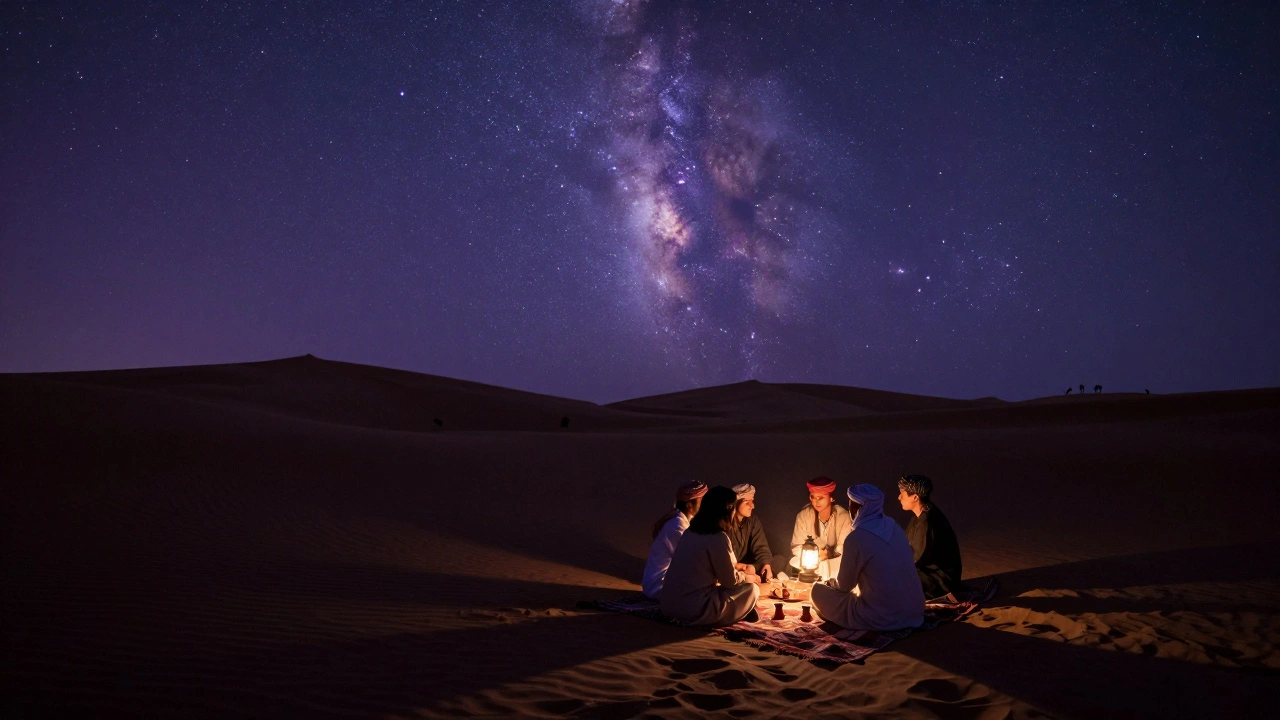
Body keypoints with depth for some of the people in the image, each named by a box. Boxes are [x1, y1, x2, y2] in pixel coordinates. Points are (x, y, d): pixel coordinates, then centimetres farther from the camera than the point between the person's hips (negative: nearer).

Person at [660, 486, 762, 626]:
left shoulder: (690, 532, 9)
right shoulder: (718, 538, -15)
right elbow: (730, 580, -7)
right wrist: (748, 577, 13)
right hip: (693, 610, -8)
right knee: (751, 589, 5)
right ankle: (712, 620, 3)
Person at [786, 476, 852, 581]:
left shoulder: (843, 517, -11)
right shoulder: (803, 515, -8)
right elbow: (796, 548, -8)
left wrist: (826, 554, -24)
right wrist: (817, 553, -21)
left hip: (833, 565, 0)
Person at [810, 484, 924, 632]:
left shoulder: (856, 537, -17)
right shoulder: (893, 526, 4)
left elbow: (845, 585, -5)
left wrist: (831, 582, 19)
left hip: (883, 618, -8)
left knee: (818, 590, 4)